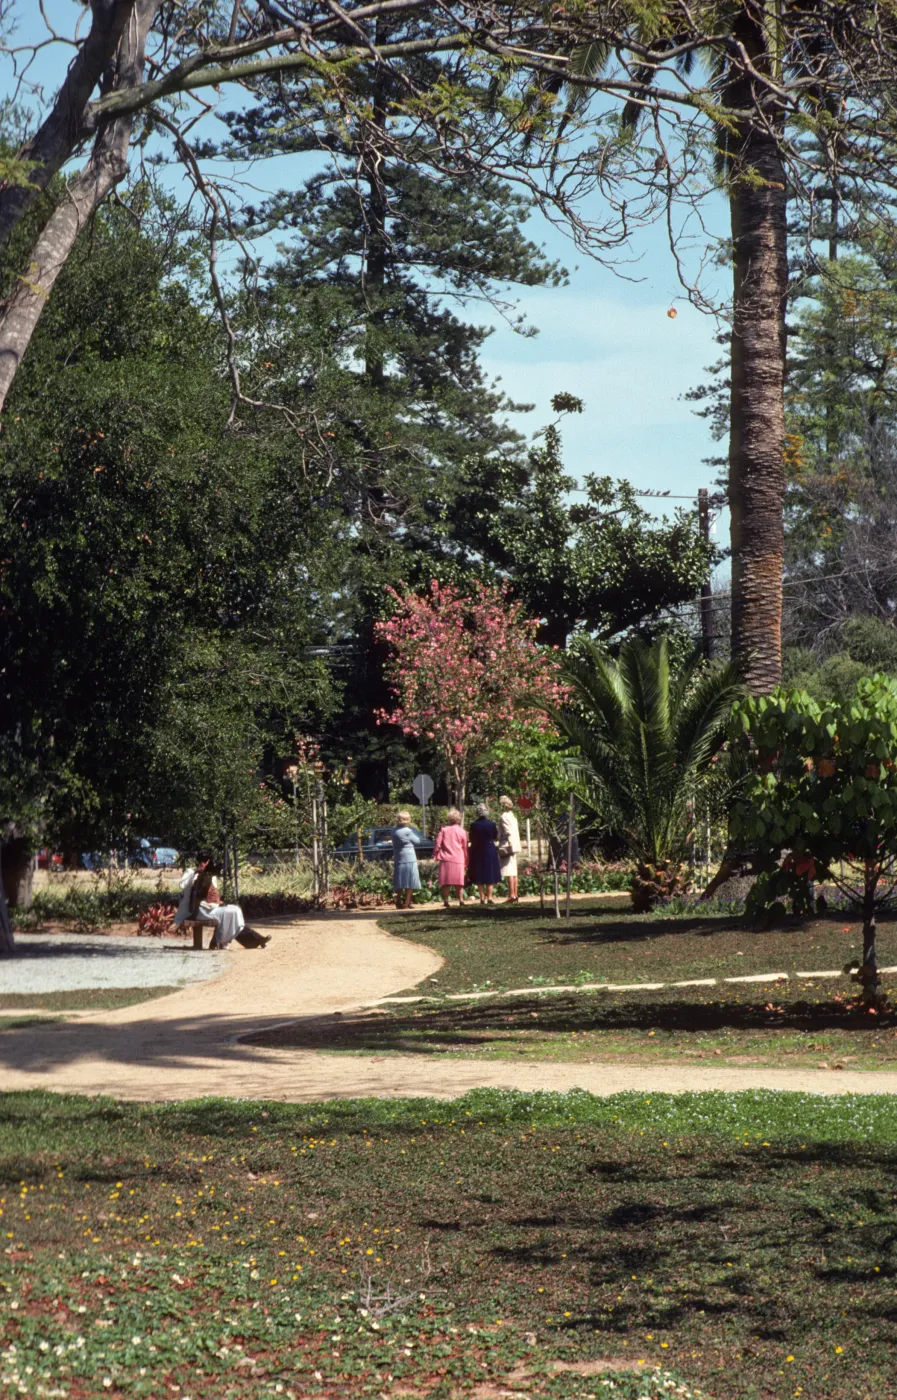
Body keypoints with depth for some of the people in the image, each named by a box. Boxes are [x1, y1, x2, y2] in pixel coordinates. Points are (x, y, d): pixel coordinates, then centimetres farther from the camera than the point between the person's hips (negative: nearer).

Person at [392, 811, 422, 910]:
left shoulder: (394, 830, 4)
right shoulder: (407, 831, -13)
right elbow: (417, 841, -3)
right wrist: (413, 828, 8)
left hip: (398, 859, 6)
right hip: (409, 858, -6)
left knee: (399, 883, 12)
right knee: (410, 883, 0)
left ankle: (398, 902, 14)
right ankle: (406, 903, -3)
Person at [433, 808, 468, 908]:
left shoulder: (443, 829, 1)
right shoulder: (462, 831, 4)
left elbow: (438, 843, -2)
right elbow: (465, 848, 10)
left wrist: (436, 855, 9)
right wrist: (466, 862, 18)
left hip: (445, 859, -1)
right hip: (458, 859, 1)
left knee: (445, 882, 3)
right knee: (459, 881, 8)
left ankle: (446, 901, -1)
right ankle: (461, 899, 2)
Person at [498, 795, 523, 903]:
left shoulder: (504, 817, -12)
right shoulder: (512, 816, 16)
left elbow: (508, 833, -18)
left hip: (507, 846, -10)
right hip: (514, 846, 10)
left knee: (509, 872, -9)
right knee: (513, 872, 12)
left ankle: (512, 895, -12)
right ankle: (515, 895, 14)